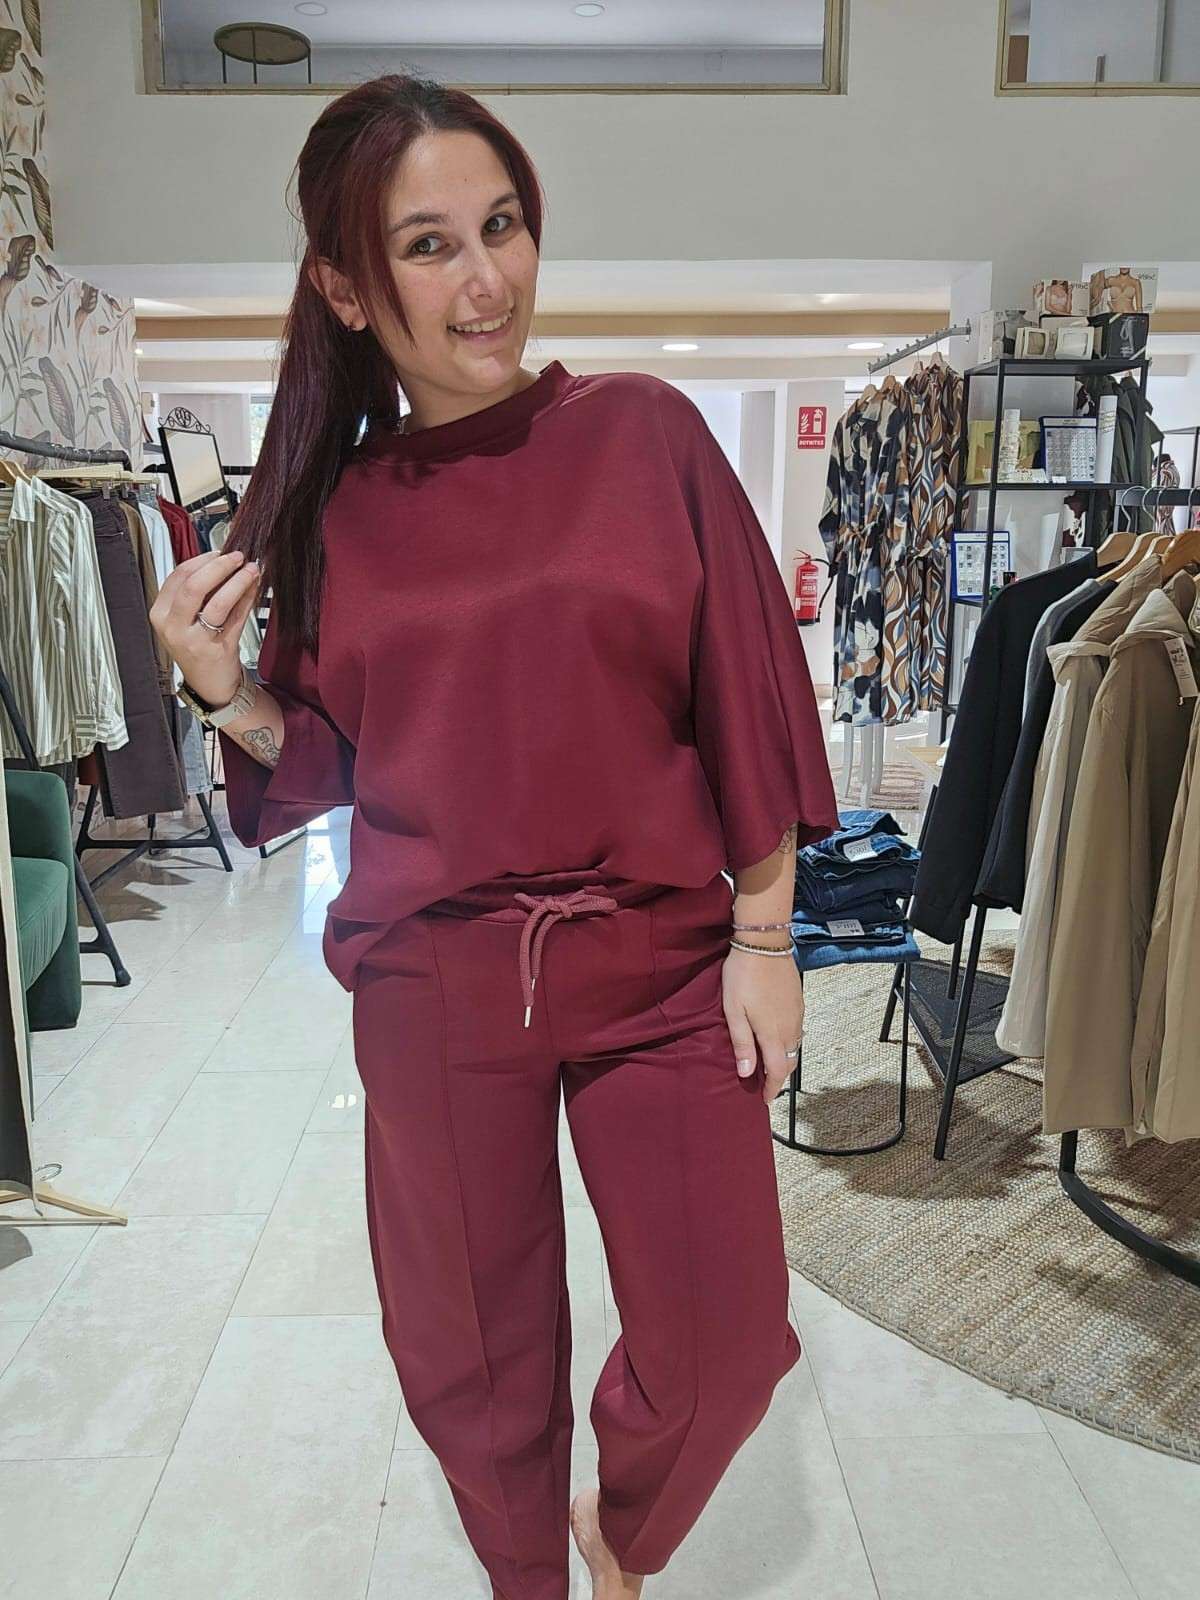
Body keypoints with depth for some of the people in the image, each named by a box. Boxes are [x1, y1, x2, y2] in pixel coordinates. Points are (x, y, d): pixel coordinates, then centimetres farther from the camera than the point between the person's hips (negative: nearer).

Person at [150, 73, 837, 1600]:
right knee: (473, 1349, 16)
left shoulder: (643, 431, -4)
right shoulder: (334, 509, 3)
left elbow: (747, 696, -3)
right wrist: (219, 685, -9)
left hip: (661, 966, -1)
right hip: (435, 985, 2)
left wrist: (761, 934, -5)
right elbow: (329, 766, 10)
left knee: (721, 1343, 7)